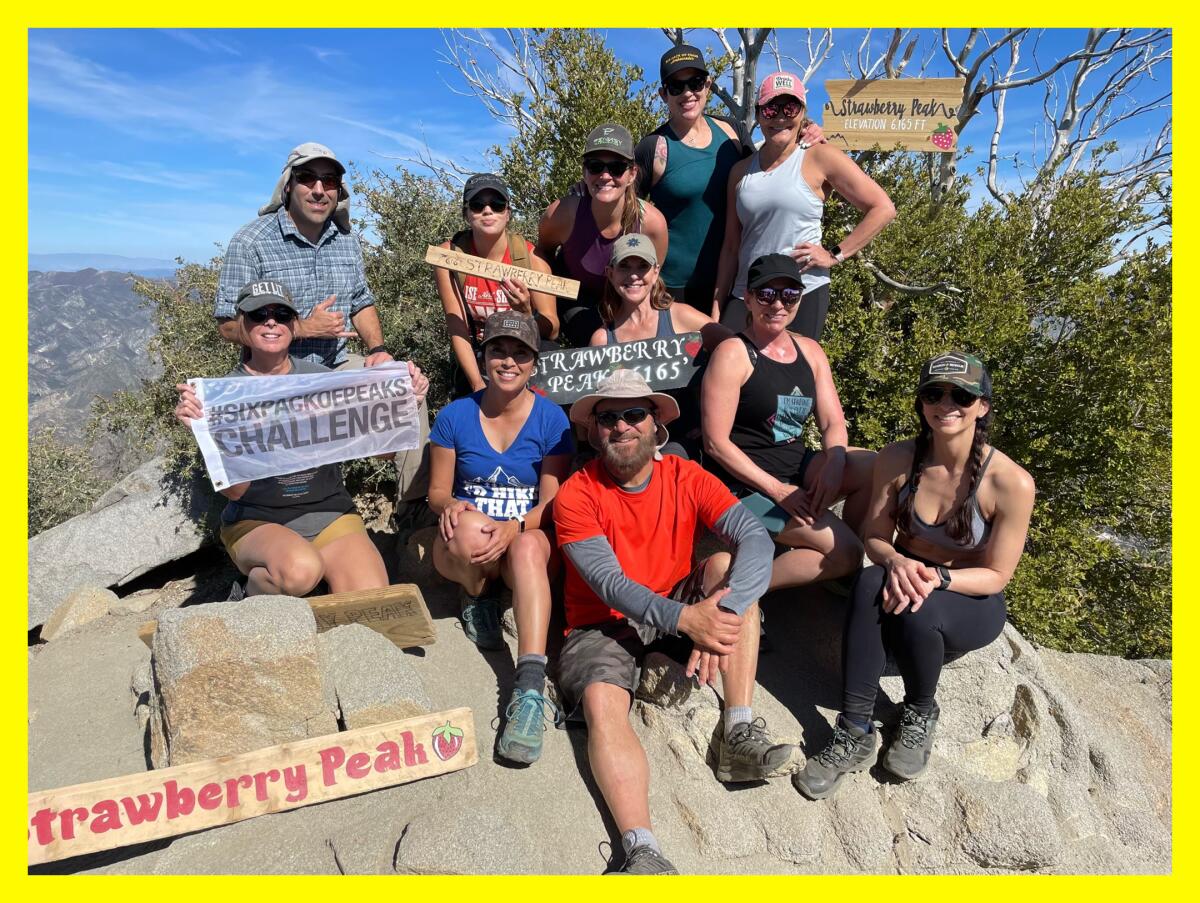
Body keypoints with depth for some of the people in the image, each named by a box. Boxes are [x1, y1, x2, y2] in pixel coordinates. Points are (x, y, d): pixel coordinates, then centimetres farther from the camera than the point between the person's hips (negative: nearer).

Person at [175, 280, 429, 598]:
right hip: (257, 522, -1)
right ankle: (251, 597, -3)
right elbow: (234, 488, -12)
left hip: (329, 513, 2)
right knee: (300, 568, -35)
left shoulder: (321, 378, 4)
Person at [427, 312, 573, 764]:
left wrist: (513, 528, -25)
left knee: (528, 547, -38)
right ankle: (478, 597, -1)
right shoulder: (456, 415, 1)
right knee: (467, 531, -36)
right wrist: (451, 506, -20)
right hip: (463, 549, 1)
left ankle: (531, 689, -46)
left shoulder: (551, 418, -2)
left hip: (529, 538, -1)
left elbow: (551, 504, -5)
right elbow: (437, 490, 5)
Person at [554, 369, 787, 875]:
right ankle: (641, 851, -35)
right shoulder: (576, 494, -11)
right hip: (602, 626, -2)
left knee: (727, 563, -22)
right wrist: (683, 618, -39)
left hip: (679, 611, 3)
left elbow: (756, 538, -20)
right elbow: (608, 582, -23)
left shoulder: (686, 478, -5)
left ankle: (740, 734, -24)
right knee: (602, 703, -32)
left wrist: (723, 613, -38)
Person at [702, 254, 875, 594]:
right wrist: (776, 489, -18)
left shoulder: (809, 351, 10)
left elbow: (833, 424, 7)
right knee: (846, 552, -16)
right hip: (746, 483, -7)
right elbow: (716, 443, -16)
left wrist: (834, 466, -15)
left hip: (797, 469, 7)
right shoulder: (733, 353, -12)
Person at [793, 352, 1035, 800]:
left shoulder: (1012, 483, -20)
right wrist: (896, 562, -27)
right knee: (871, 583, -34)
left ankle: (921, 715, -4)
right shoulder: (897, 459, -11)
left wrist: (937, 577, -31)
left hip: (972, 603, -2)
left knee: (918, 612, -37)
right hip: (905, 576, 2)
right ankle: (854, 734, -28)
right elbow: (875, 536, -3)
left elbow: (996, 576, -12)